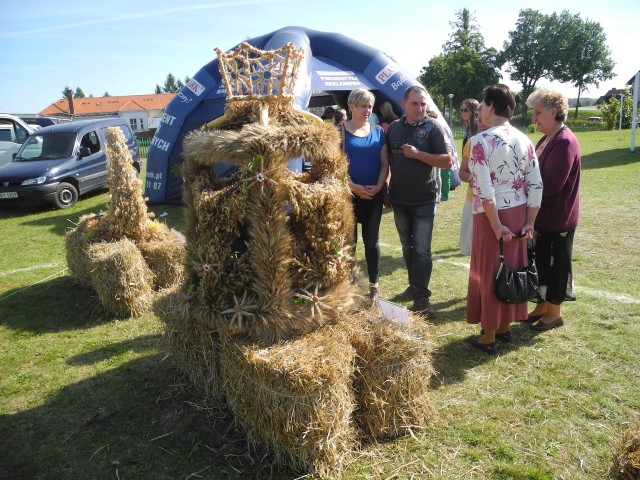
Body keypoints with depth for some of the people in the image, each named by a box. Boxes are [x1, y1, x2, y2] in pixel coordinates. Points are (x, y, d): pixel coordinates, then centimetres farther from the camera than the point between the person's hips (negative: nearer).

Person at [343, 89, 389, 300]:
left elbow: (385, 164, 6)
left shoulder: (378, 131, 8)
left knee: (372, 241, 10)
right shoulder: (340, 131, -2)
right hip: (349, 194, -3)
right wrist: (354, 186, -17)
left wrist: (378, 186, -10)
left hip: (374, 195, 3)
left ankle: (374, 286, 21)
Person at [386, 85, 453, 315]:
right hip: (399, 199, 5)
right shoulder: (394, 127, 5)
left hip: (424, 200, -5)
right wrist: (385, 191, 10)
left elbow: (448, 160, -13)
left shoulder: (433, 127, -8)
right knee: (407, 247, 15)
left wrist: (418, 154, -21)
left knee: (422, 250, -4)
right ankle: (414, 286, 30)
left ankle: (421, 298, 1)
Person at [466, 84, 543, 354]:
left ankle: (488, 337, 15)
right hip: (519, 212, 6)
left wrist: (496, 225, -14)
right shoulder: (525, 140, 4)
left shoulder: (480, 141, -14)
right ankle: (505, 327, 31)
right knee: (513, 270, 16)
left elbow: (484, 189, -20)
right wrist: (529, 222, 4)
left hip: (492, 214, -6)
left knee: (489, 273, 4)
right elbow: (536, 185, 1)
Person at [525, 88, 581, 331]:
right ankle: (543, 306, 30)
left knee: (557, 264, 5)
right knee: (541, 261, 16)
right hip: (544, 215, 9)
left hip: (559, 217, -9)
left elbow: (551, 184, -26)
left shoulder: (565, 142, -20)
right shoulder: (547, 140, 9)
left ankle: (554, 312, 20)